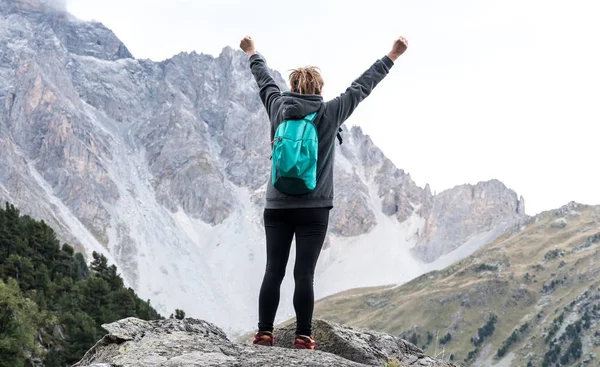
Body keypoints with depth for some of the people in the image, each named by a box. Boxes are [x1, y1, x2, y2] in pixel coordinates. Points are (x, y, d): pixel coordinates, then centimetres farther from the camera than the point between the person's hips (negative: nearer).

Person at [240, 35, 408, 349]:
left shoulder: (278, 108, 4)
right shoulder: (329, 114, -3)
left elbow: (265, 81, 22)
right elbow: (362, 86, 5)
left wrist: (252, 54, 41)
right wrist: (393, 55, 14)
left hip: (277, 206, 3)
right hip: (313, 208, -3)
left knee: (273, 271, 4)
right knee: (304, 274, -2)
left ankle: (264, 334, 4)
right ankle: (303, 337, 0)